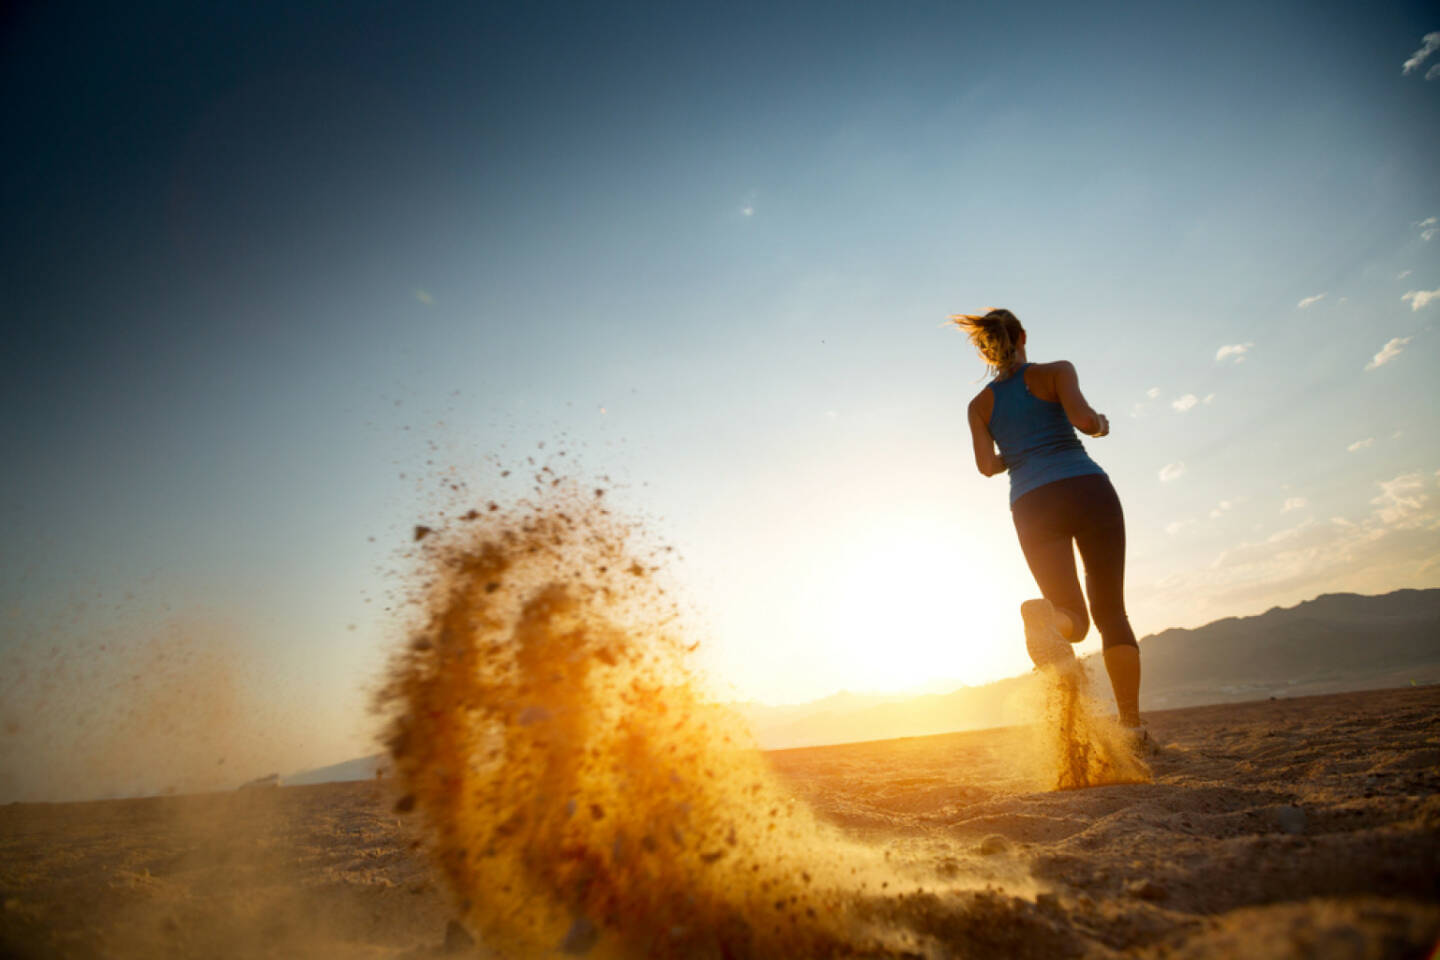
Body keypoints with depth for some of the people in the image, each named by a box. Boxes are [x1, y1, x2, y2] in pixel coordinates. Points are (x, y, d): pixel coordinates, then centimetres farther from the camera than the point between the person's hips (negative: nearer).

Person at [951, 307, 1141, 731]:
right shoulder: (1056, 371, 7)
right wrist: (1101, 425, 13)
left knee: (1074, 619, 5)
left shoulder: (980, 404, 14)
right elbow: (1082, 418, -10)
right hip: (1087, 488, -1)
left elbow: (987, 465, 4)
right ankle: (1132, 724, 1)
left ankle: (1044, 616, -33)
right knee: (1111, 612, 9)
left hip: (1033, 505, 2)